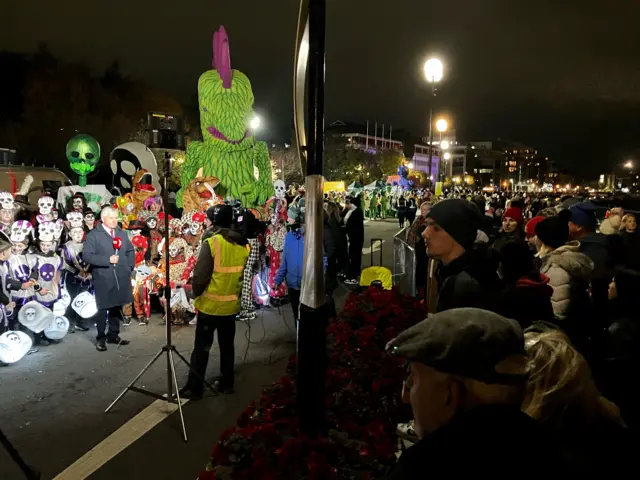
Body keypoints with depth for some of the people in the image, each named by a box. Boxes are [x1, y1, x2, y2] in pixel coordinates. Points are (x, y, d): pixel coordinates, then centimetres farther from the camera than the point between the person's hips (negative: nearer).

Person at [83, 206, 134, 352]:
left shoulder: (122, 233, 12)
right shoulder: (93, 235, -5)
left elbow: (130, 251, 21)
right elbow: (86, 255, -13)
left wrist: (129, 267, 8)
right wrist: (107, 260, -19)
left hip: (121, 278, 5)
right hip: (103, 279, -5)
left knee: (117, 307, 12)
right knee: (103, 309, 3)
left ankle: (113, 335, 24)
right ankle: (101, 338, 16)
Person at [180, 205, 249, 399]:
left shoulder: (211, 243, -17)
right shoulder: (243, 245, -1)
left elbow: (200, 276, -15)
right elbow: (243, 275, 6)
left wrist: (196, 294, 2)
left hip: (210, 304, -5)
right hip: (232, 304, 5)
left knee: (201, 347, 6)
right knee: (227, 346, 16)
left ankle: (194, 387, 13)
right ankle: (226, 383, 25)